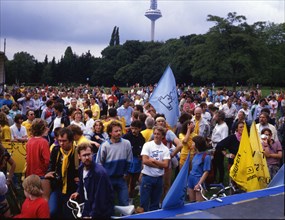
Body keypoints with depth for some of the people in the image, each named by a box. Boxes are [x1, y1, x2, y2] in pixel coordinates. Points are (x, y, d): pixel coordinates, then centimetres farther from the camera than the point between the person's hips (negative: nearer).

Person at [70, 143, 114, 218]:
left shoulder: (99, 172, -24)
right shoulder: (81, 168, -1)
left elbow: (99, 198, -23)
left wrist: (92, 215, -20)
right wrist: (78, 192, 4)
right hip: (88, 205, 7)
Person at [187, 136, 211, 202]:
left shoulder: (206, 157, -15)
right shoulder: (196, 155, 6)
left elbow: (206, 172, -15)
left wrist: (199, 184, -18)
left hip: (198, 181, -7)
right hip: (191, 179, 7)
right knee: (191, 202, 16)